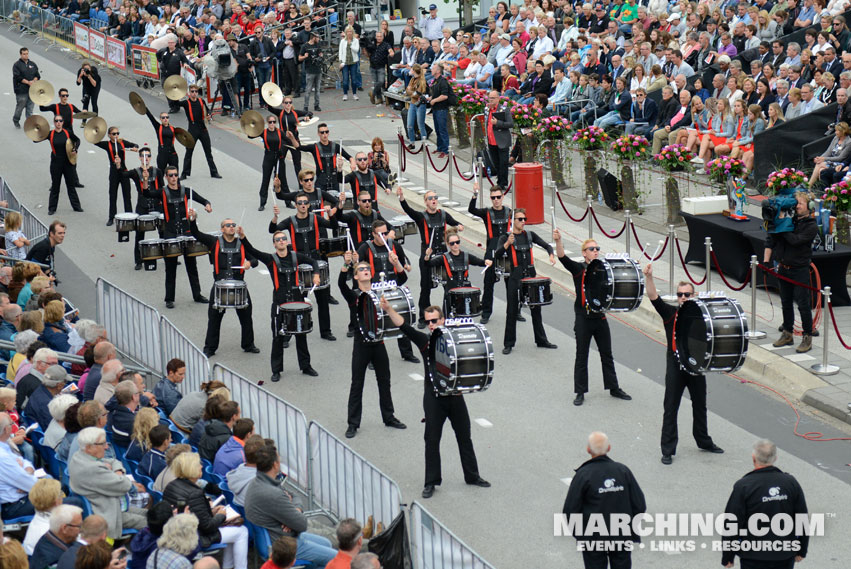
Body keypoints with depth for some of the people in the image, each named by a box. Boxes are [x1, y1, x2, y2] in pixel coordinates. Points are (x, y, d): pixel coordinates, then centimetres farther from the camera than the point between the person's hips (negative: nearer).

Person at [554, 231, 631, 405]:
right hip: (583, 318, -4)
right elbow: (562, 257, -21)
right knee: (581, 356, 3)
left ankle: (613, 388, 24)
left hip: (600, 317, 4)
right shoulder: (578, 269, -6)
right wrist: (558, 241, -40)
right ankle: (580, 392, 11)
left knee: (607, 354, 12)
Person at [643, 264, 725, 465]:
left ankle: (704, 441, 36)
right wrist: (648, 277, -32)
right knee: (670, 408, -1)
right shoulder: (670, 313, -4)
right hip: (675, 367, -3)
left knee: (700, 406, 18)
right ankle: (668, 450, 5)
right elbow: (653, 296, -17)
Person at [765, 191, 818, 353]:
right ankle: (787, 335, 27)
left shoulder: (811, 226, -10)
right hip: (783, 268, 5)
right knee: (786, 303, 14)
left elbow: (795, 240, -25)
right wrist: (766, 260, -2)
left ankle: (807, 338, 7)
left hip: (800, 270, -5)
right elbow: (770, 239, 5)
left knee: (803, 305, -2)